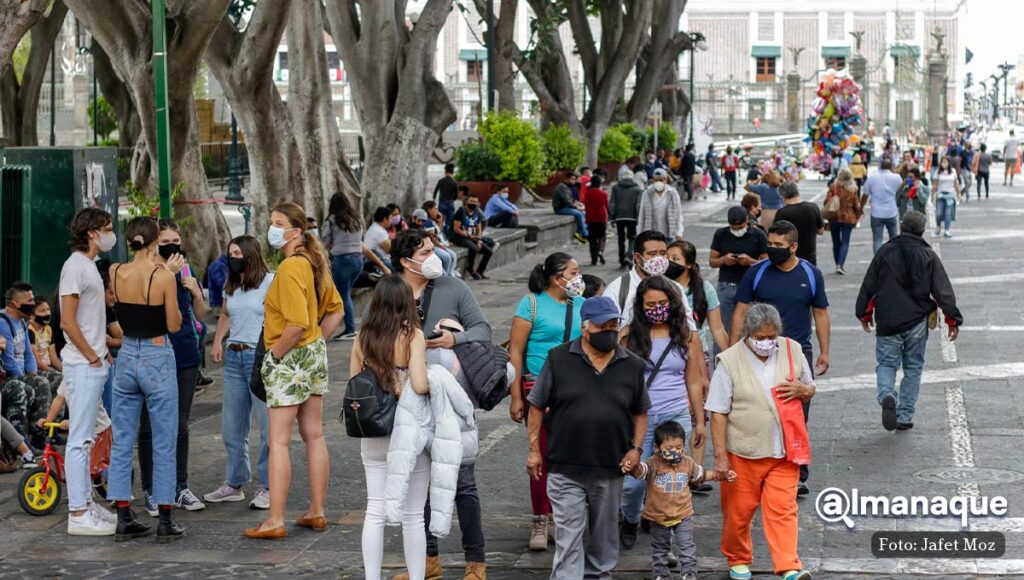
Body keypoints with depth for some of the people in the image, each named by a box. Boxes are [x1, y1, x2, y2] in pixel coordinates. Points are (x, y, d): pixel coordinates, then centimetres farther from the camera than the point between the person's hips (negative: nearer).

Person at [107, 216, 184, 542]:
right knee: (164, 443, 4)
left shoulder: (115, 273, -2)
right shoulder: (163, 277, -14)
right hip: (158, 359, -4)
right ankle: (165, 521, 7)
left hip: (126, 357, 5)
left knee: (122, 441, 10)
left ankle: (124, 519, 12)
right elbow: (174, 325, -8)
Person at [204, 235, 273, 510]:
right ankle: (234, 483, 22)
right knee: (231, 425, 11)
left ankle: (267, 487, 4)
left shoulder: (270, 282, -7)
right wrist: (218, 341, 16)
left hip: (261, 357, -7)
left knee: (268, 425, -4)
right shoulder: (231, 286, 16)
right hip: (234, 356, 7)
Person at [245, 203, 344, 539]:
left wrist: (274, 354, -16)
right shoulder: (313, 262, 8)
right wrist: (318, 340, 14)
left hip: (290, 359, -9)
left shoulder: (290, 267, -20)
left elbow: (296, 324, -28)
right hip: (315, 354, 9)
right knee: (314, 436, 13)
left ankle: (275, 521, -5)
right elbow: (335, 310, 19)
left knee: (278, 440, -6)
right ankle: (316, 512, 20)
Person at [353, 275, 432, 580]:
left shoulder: (363, 338, 0)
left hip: (373, 436, 4)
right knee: (412, 515, 6)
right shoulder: (413, 335, -13)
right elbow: (420, 385, -22)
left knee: (375, 511, 11)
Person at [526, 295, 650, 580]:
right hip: (565, 469, -3)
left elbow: (640, 412, 14)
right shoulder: (559, 359, -2)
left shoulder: (632, 366, 5)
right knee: (568, 535, -5)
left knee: (604, 534, 16)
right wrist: (534, 449, 0)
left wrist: (636, 449, 1)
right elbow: (537, 406, 2)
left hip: (610, 470, 3)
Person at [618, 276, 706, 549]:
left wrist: (700, 421, 13)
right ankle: (630, 522, 27)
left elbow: (694, 383, 12)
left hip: (676, 417, 1)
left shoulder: (688, 338, 7)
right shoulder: (630, 336, 3)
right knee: (632, 482, -2)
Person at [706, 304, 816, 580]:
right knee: (738, 511, 10)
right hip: (743, 453, -2)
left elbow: (810, 390, 16)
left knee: (783, 510, -4)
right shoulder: (730, 361, -9)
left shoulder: (791, 351, 1)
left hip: (783, 452, 2)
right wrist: (720, 456, -12)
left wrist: (802, 390, -10)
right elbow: (718, 413, -8)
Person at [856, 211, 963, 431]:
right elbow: (943, 291, -3)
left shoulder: (885, 252, -3)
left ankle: (887, 396, -23)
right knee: (913, 367, 12)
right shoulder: (929, 256, -2)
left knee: (886, 363, 8)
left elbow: (868, 286, 3)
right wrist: (953, 319, 6)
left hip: (887, 322, -1)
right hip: (917, 322, 1)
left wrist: (864, 313, 17)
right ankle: (905, 416, 12)